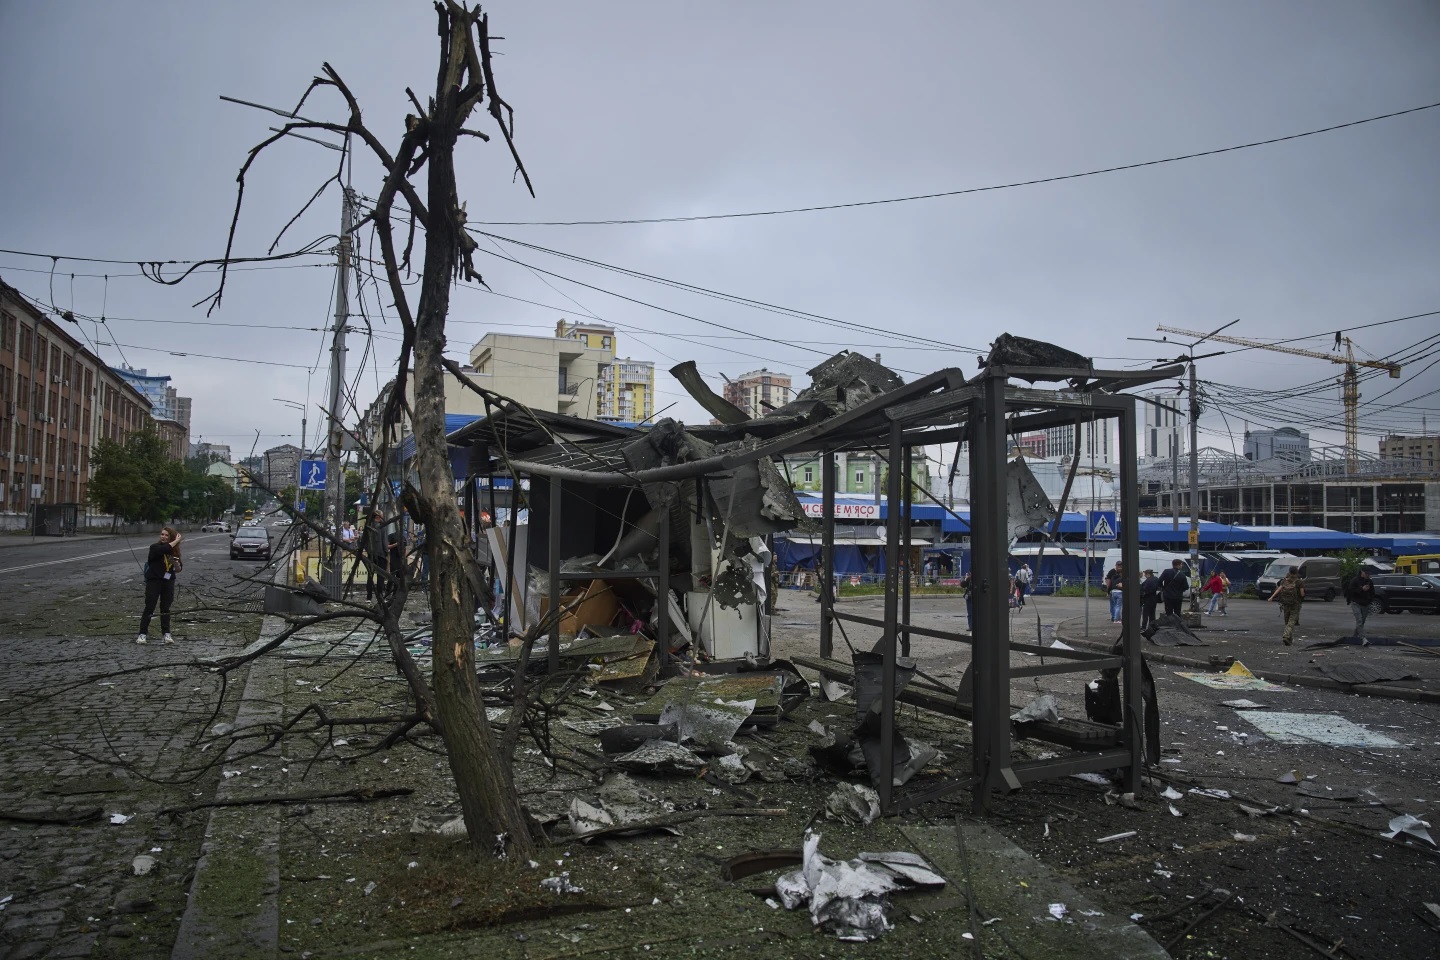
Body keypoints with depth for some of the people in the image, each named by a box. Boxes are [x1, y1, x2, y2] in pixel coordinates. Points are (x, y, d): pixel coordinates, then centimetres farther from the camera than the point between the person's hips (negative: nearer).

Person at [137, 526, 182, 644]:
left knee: (165, 608, 8)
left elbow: (178, 570, 12)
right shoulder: (155, 547, -7)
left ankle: (167, 633, 11)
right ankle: (143, 634, 1)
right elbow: (165, 549, -30)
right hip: (154, 581, -4)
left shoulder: (174, 551, 7)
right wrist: (177, 540, -19)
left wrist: (176, 565, -11)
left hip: (168, 582, 4)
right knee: (149, 608, -4)